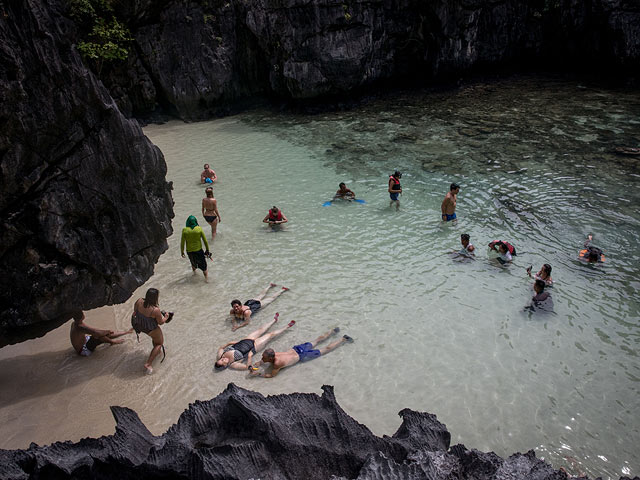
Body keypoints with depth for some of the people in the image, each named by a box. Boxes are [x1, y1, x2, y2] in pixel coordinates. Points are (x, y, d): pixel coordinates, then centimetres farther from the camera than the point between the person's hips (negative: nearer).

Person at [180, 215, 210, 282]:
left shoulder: (185, 230, -14)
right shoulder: (199, 229, -14)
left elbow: (182, 242, -8)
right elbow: (205, 241, -8)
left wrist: (182, 252, 6)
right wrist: (207, 250, 5)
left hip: (189, 251, 2)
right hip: (199, 250, -2)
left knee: (193, 262, 30)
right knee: (203, 264, 17)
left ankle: (194, 271, 55)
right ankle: (206, 278, 23)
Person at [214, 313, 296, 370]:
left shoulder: (220, 355, -18)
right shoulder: (233, 365, -31)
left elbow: (221, 347, 3)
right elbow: (247, 367, -32)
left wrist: (229, 343, -8)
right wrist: (249, 356, -39)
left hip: (244, 341, 6)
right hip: (254, 346, -6)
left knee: (261, 330, 20)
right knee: (271, 334, 3)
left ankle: (274, 319, 49)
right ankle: (287, 327, 26)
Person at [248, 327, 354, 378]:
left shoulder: (277, 363, -35)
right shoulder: (271, 354, -14)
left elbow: (271, 375, -27)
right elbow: (260, 362, 0)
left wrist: (258, 374, -29)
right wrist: (254, 367, -20)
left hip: (302, 355, -6)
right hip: (296, 349, 6)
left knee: (325, 350, 9)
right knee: (316, 341, 26)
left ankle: (343, 340, 20)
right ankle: (333, 331, 42)